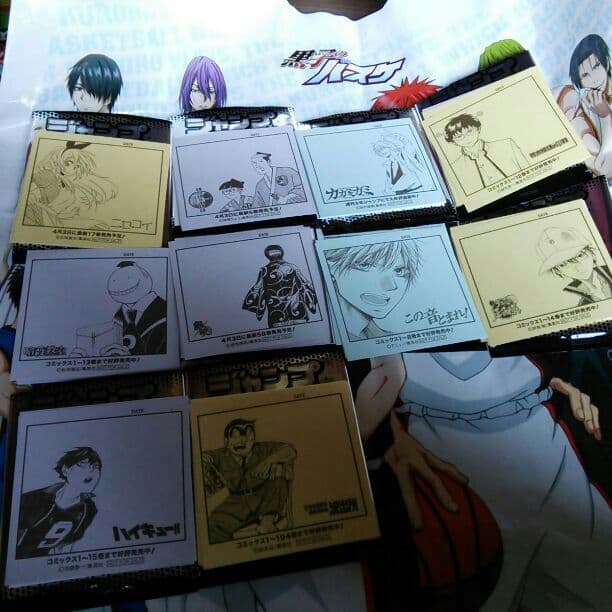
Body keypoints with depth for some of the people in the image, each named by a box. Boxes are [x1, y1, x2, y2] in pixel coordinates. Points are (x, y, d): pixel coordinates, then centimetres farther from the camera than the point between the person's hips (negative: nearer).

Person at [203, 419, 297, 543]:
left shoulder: (262, 450, 2)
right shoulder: (221, 456, 7)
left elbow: (289, 450, -6)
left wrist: (269, 461, -20)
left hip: (266, 500, 0)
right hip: (238, 503, 0)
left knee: (277, 469, -21)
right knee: (214, 524, -26)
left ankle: (268, 518, -17)